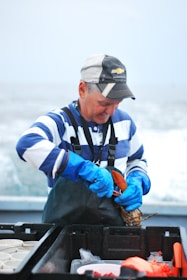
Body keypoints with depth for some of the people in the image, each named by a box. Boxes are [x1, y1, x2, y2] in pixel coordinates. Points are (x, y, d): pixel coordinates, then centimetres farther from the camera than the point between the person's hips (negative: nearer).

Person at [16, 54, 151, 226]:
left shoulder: (124, 122, 8)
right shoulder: (60, 122, -8)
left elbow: (137, 160, 26)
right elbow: (28, 144, -30)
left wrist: (137, 182, 3)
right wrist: (86, 169, -33)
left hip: (113, 225, 3)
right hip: (65, 223, -3)